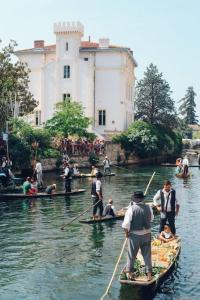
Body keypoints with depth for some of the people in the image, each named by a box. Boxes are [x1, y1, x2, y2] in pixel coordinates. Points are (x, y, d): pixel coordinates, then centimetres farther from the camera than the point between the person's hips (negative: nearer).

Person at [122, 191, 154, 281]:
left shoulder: (131, 209, -16)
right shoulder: (148, 208, -5)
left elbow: (126, 223, -16)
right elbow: (151, 219, 11)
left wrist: (126, 233, -3)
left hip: (134, 234, -3)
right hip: (146, 234, 3)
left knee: (132, 254, 13)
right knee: (147, 254, 12)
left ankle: (129, 272, 24)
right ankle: (149, 273, 17)